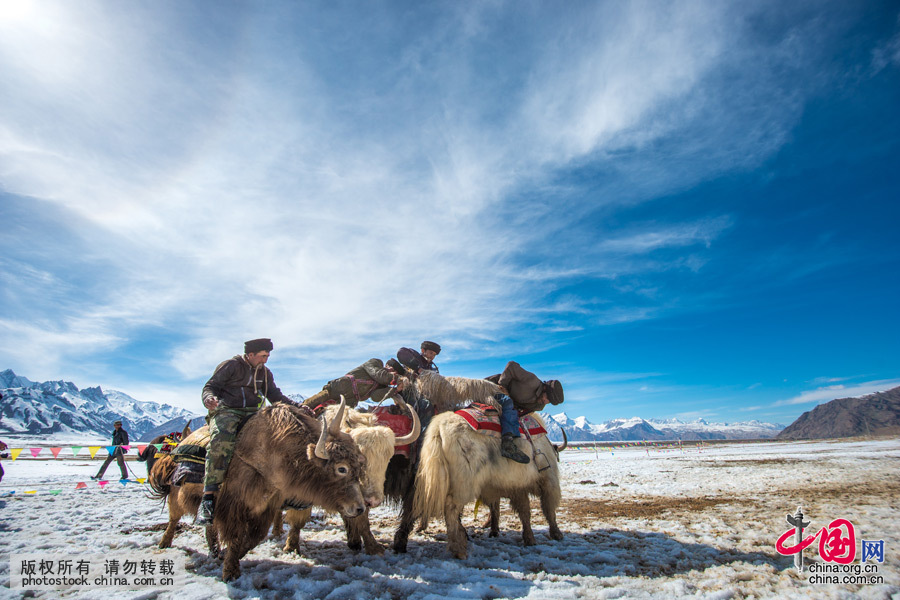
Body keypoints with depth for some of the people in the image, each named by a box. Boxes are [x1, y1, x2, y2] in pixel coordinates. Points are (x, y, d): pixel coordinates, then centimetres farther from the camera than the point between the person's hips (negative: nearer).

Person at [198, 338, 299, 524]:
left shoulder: (265, 372, 20)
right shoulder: (230, 365, 4)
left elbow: (275, 396, 20)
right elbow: (210, 386, 1)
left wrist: (297, 406, 6)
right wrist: (209, 398, -24)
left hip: (253, 414, 5)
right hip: (226, 411, -5)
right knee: (221, 440, -36)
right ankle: (209, 497, -35)